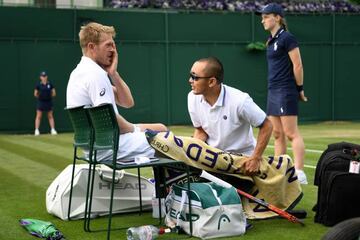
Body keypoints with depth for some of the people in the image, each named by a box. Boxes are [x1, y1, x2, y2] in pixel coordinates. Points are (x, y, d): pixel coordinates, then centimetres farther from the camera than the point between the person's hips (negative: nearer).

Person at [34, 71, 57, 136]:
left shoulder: (50, 84, 1)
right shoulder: (38, 85, -3)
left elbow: (54, 93, 6)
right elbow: (35, 94, 2)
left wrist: (49, 97, 3)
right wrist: (40, 97, 4)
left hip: (49, 102, 2)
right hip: (40, 102, -2)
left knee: (50, 116, 5)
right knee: (38, 116, -2)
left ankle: (53, 130, 9)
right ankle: (36, 130, 1)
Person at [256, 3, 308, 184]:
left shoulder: (287, 38, -10)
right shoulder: (271, 41, 16)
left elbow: (298, 65, -11)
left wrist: (300, 89, -7)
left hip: (286, 91, -9)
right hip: (273, 92, 9)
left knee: (291, 133, -10)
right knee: (277, 134, 10)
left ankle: (299, 174, -9)